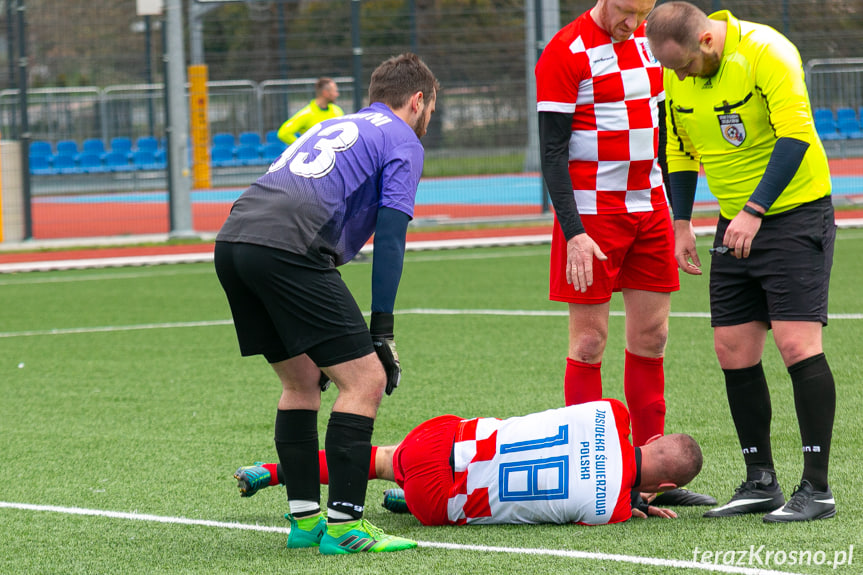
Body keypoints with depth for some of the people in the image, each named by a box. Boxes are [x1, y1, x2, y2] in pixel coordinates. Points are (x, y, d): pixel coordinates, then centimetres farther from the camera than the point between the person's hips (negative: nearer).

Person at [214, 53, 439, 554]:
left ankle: (305, 518, 22)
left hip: (232, 240, 8)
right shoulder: (403, 141, 13)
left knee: (302, 381, 22)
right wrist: (382, 332, 0)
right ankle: (344, 524, -7)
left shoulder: (333, 128, 35)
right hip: (287, 247, -8)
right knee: (364, 379, -3)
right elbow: (390, 237, 0)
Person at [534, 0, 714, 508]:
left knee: (651, 337, 7)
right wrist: (573, 232, -19)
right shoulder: (566, 53, -11)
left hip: (649, 205, 7)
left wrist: (673, 212, 18)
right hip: (592, 210, -7)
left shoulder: (650, 41, 10)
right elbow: (553, 151, -13)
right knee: (589, 341, -5)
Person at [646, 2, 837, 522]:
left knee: (797, 343, -15)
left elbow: (796, 134, -26)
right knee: (733, 351, 3)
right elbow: (680, 150, 15)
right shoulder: (677, 74, 2)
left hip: (795, 213, -7)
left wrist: (754, 211, -29)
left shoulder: (766, 52, -20)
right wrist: (682, 224, 11)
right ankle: (761, 483, 13)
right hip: (735, 223, 7)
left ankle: (817, 489, -11)